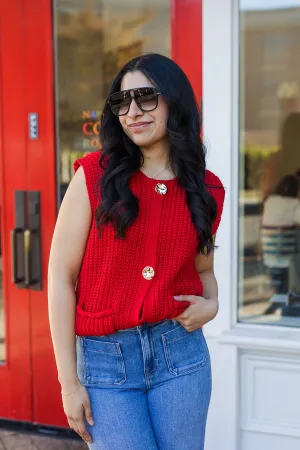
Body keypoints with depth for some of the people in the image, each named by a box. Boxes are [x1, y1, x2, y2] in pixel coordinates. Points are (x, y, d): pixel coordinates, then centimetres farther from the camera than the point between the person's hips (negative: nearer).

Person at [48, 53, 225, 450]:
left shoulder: (206, 190, 2)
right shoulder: (95, 174, -7)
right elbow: (61, 275, -7)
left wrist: (211, 305, -6)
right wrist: (69, 382, -8)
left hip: (180, 353, 3)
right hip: (104, 360, -2)